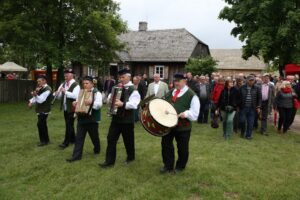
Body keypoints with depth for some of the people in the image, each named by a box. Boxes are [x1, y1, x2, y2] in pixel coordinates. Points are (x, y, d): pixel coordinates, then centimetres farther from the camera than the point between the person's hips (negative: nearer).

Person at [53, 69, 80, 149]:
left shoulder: (76, 85, -12)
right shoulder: (63, 84, 9)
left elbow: (75, 96, -27)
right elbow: (59, 96, 9)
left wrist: (65, 92, -31)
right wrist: (57, 93, -13)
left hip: (72, 108, -7)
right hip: (65, 108, 7)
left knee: (69, 125, -3)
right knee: (69, 124, 16)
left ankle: (66, 142, 3)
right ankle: (72, 139, 30)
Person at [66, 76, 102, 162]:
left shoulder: (96, 93, -8)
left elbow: (99, 104, -21)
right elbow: (77, 102, 19)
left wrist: (91, 102, -38)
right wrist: (75, 103, -4)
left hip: (92, 119, -5)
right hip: (81, 118, 5)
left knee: (94, 136, 13)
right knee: (79, 137, 1)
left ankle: (97, 150, 37)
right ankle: (76, 155, 5)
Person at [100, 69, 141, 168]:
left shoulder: (133, 89, -11)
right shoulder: (117, 88, 10)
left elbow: (134, 104, -25)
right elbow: (111, 96, 22)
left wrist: (122, 104, -35)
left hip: (127, 119, -6)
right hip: (116, 117, 6)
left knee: (128, 140, 11)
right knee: (111, 138, 3)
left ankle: (131, 157, 35)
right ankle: (109, 161, 11)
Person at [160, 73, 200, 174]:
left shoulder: (191, 95, -9)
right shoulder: (170, 93, 12)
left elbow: (195, 112, -12)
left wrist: (186, 113, -28)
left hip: (183, 126, -5)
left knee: (182, 148, 10)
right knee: (166, 144, 9)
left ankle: (180, 166, 31)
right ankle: (168, 165, 25)